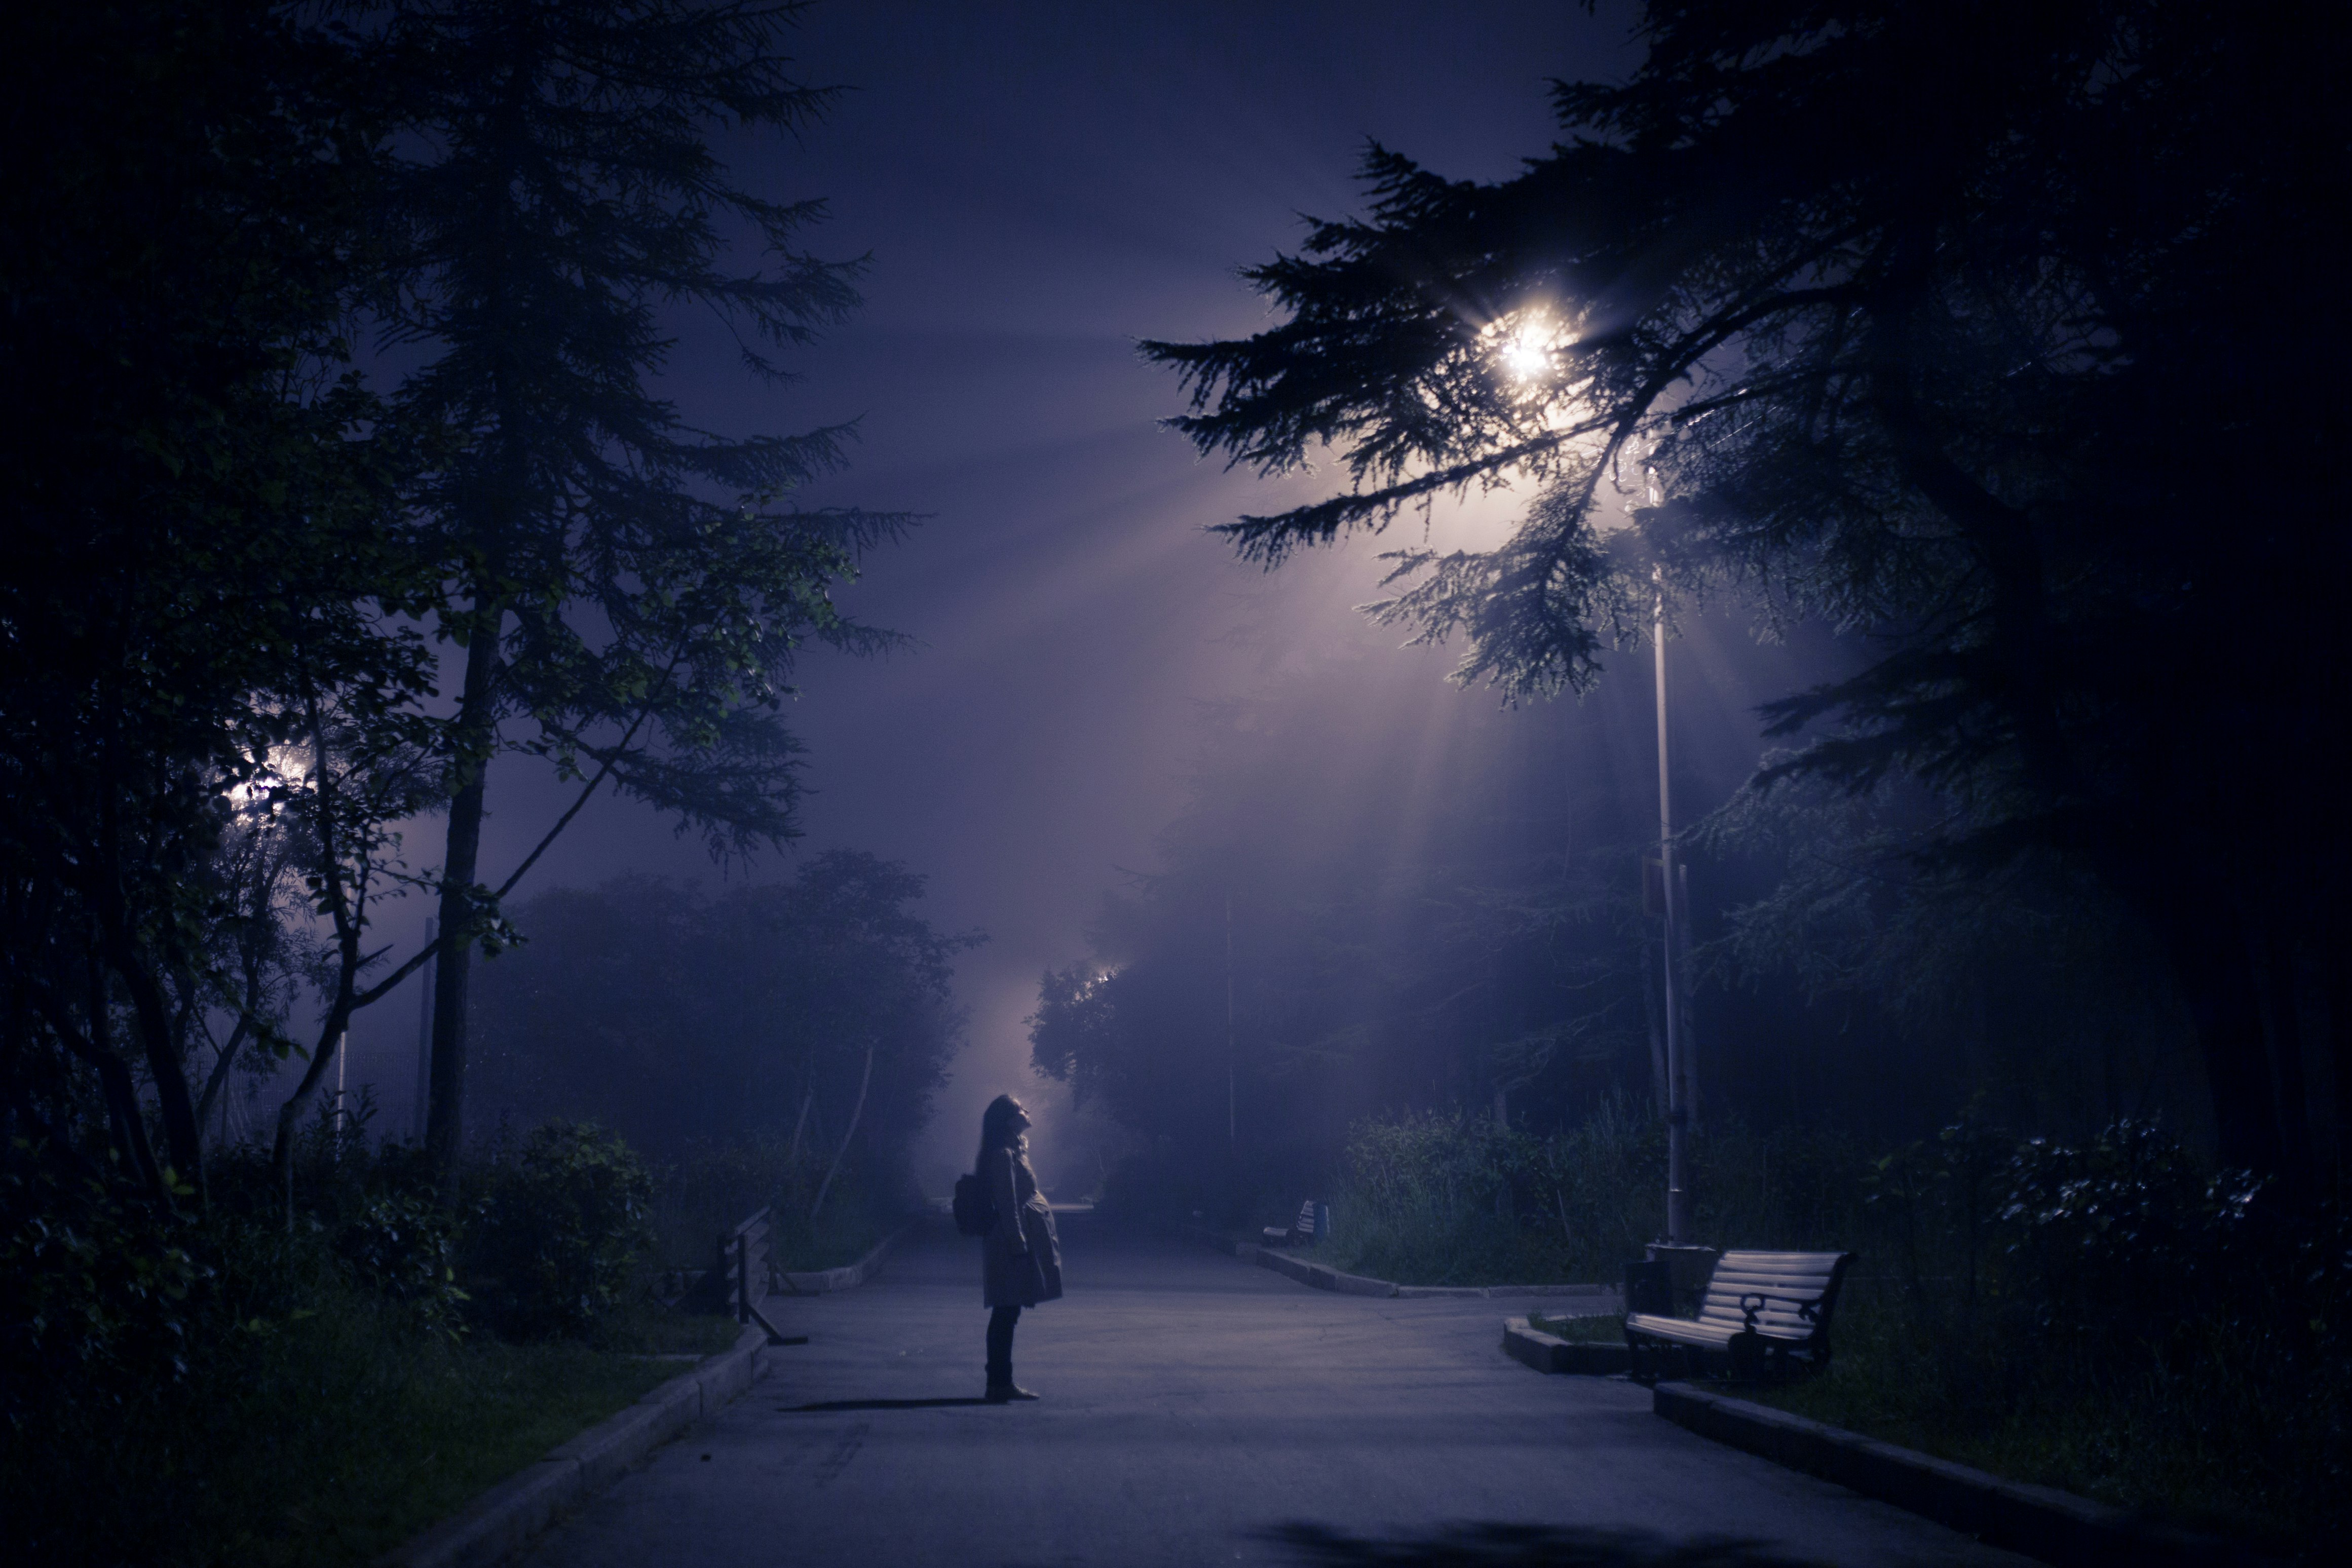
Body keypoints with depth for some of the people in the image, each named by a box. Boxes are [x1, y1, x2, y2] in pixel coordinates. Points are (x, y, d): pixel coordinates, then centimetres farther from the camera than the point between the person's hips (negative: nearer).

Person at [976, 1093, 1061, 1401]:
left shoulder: (1015, 1151, 17)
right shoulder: (1003, 1155, -13)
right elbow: (1007, 1206, -18)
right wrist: (1018, 1243, -20)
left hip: (1019, 1244, 10)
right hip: (1012, 1246, -10)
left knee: (1007, 1315, 11)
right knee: (1006, 1314, -7)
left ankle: (1003, 1383, 15)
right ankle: (999, 1385, -6)